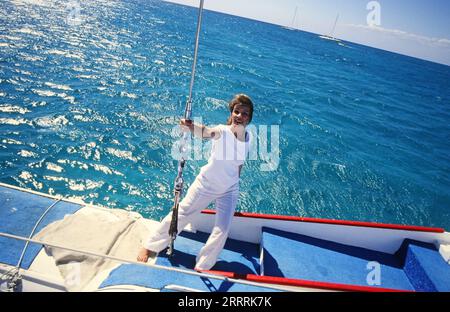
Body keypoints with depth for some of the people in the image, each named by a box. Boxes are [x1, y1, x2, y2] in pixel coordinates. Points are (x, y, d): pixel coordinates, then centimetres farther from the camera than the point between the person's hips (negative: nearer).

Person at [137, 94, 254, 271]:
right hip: (206, 184, -3)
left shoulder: (248, 137, -6)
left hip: (229, 191, 4)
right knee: (180, 215, 7)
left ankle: (202, 267, 19)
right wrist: (190, 127, -66)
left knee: (222, 231, -2)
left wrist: (234, 181, 13)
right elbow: (208, 132, -46)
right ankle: (150, 247, 28)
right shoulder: (223, 131, -21)